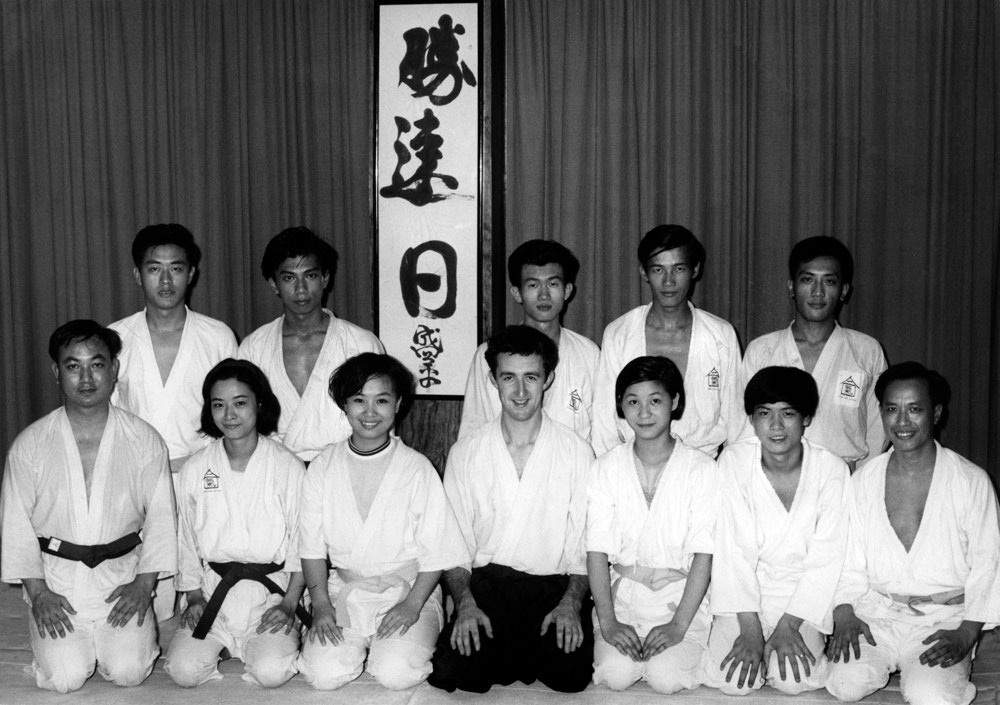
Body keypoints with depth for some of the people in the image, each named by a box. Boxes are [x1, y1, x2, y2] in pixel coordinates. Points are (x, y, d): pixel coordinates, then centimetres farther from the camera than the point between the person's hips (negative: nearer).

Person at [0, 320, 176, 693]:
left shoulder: (144, 440, -3)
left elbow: (160, 516, 1)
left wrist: (144, 584, -7)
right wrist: (38, 593, -7)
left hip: (123, 574, 0)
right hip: (56, 577, 0)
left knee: (128, 671, -15)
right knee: (65, 676, -14)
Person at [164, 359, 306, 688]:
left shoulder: (288, 467, -4)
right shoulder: (195, 469, 3)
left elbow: (302, 540, -1)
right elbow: (187, 539, 10)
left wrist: (290, 603, -7)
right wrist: (194, 597, 4)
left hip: (271, 590, -2)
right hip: (213, 590, 2)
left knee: (271, 673, -23)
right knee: (184, 670, -17)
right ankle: (221, 648, 15)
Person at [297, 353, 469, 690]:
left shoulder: (417, 468, -6)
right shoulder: (322, 468, 1)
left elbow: (436, 550, -4)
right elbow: (312, 546, 3)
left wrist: (413, 604, -13)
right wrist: (321, 603, -7)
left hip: (408, 588, -2)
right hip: (344, 589, 2)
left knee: (396, 673, -23)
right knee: (324, 673, -20)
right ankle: (356, 645, 13)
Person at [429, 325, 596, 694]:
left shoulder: (576, 452, 3)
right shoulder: (465, 452, 5)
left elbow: (585, 545, 2)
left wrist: (571, 604, -13)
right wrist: (465, 604, -11)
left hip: (554, 587, -1)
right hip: (484, 584, 1)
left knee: (569, 674, -26)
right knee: (450, 672, -24)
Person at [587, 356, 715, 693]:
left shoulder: (701, 469, -4)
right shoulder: (607, 467, 1)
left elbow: (704, 555, -7)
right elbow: (597, 551, -2)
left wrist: (679, 624, -17)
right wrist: (607, 621, -13)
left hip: (682, 593, -1)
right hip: (622, 592, 1)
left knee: (666, 678, -22)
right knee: (615, 675, -21)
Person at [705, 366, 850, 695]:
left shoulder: (832, 470, -12)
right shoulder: (733, 461, -12)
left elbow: (826, 557, -10)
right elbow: (734, 548, -14)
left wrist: (789, 625, -16)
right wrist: (750, 630, -19)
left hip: (804, 592, 0)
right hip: (745, 591, 0)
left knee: (795, 680, -19)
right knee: (731, 680, -17)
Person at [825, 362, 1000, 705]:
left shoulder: (971, 481, -2)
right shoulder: (863, 480, 6)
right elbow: (848, 560, 7)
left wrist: (965, 636, -11)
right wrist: (844, 615, -9)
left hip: (943, 618, -2)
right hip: (875, 612, 2)